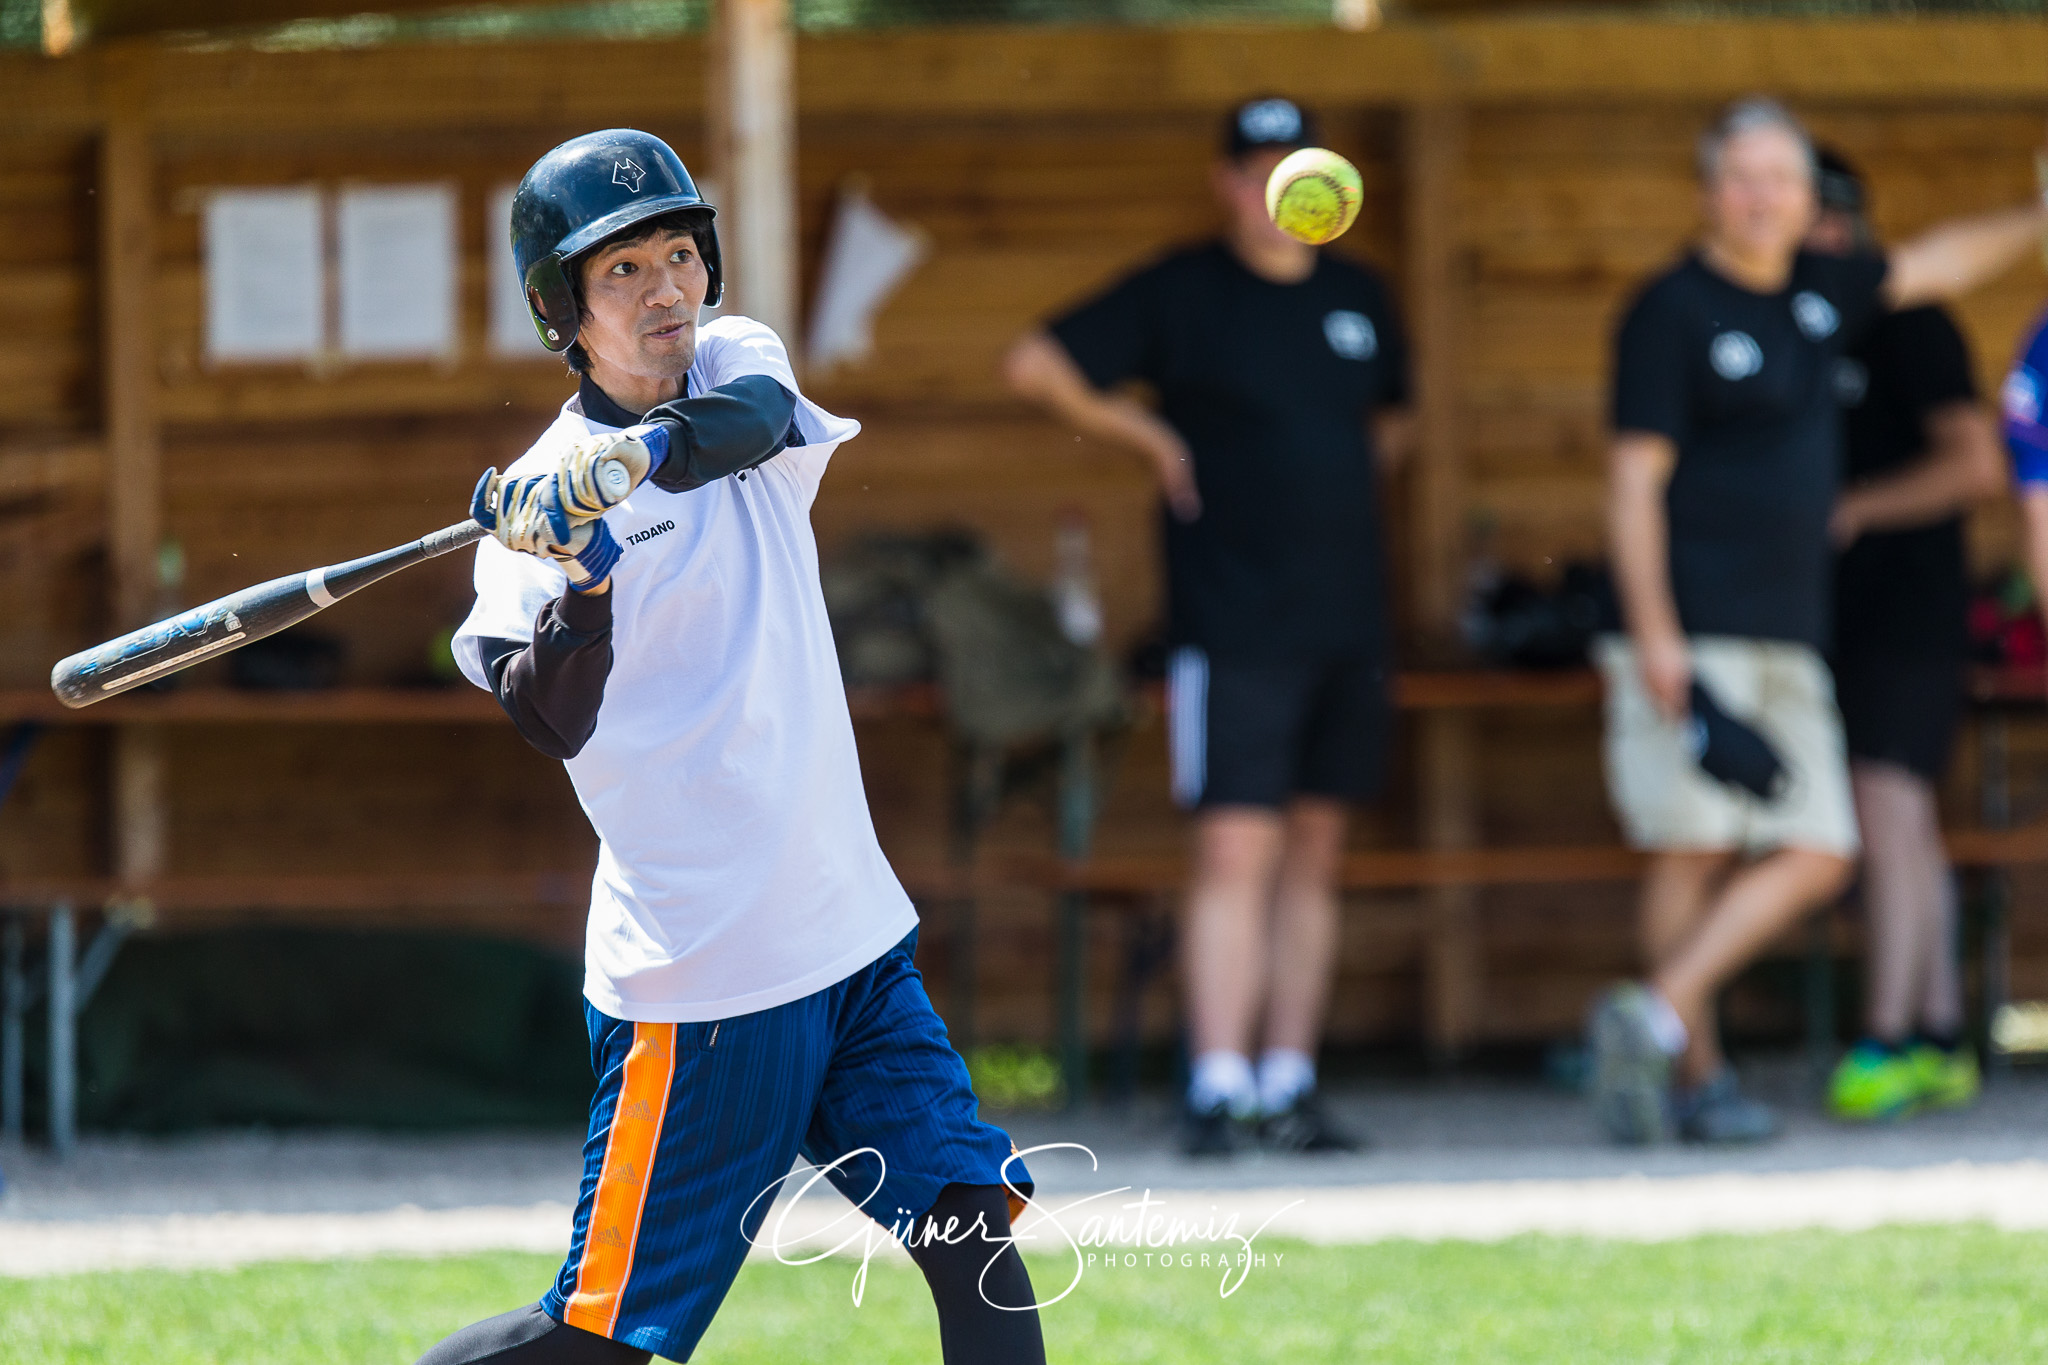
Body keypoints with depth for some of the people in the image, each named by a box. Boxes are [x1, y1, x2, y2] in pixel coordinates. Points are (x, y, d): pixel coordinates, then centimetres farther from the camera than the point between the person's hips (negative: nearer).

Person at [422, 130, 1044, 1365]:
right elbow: (552, 725, -20)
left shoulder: (736, 364, 7)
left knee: (974, 1224, -3)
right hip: (701, 967, -5)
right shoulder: (543, 499, -7)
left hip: (849, 926, 5)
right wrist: (582, 581, -37)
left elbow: (756, 419, -19)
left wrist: (643, 454, -37)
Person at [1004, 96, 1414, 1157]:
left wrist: (1349, 485, 13)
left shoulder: (1360, 301, 13)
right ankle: (1218, 1087, -13)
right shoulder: (1181, 293, -2)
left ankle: (1289, 1085, 11)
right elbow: (1034, 364, -4)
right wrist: (1143, 434, -3)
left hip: (1347, 619, 5)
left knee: (1315, 856, 7)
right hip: (1231, 622, -5)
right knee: (1236, 850, -12)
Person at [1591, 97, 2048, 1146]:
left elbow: (1934, 265, 32)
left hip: (1788, 642, 7)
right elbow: (1633, 480, -10)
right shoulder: (1672, 311, -5)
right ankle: (1695, 1072, -6)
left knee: (1816, 854, -3)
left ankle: (1656, 1017, -3)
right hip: (1693, 636, -7)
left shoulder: (1817, 292, 15)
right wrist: (1653, 634, -18)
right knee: (1696, 849, -9)